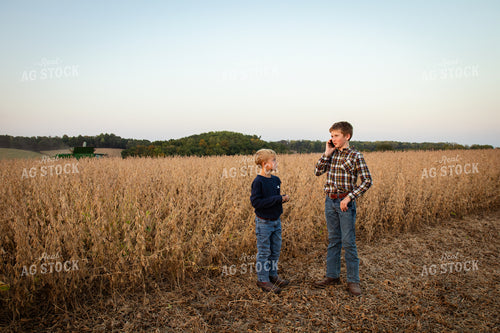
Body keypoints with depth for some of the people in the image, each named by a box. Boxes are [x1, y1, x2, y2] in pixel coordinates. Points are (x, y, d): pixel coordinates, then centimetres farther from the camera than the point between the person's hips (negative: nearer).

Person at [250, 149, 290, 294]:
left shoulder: (276, 180, 5)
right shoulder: (258, 181, -17)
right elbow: (256, 202, -23)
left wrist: (283, 198, -5)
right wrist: (277, 199, -22)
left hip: (276, 220, 7)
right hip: (264, 222, -7)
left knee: (276, 250, 16)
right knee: (264, 252, 3)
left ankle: (272, 275, 32)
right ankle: (262, 279, 18)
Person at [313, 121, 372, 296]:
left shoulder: (355, 156, -7)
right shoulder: (331, 154, 9)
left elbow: (367, 181, -10)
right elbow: (318, 172, 3)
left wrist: (349, 197, -16)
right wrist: (327, 153, -5)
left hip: (345, 202, -5)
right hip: (330, 201, 5)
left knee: (348, 242, 0)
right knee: (333, 240, 14)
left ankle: (353, 281, 13)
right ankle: (332, 276, 25)